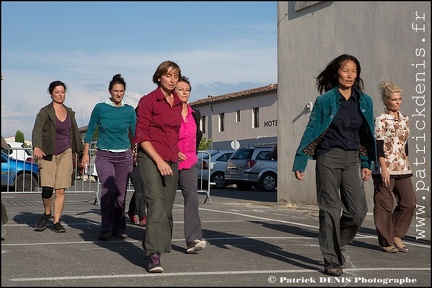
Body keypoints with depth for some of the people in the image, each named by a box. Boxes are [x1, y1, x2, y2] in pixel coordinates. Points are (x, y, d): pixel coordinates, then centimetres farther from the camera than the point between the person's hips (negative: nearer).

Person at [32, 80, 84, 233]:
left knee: (60, 190, -2)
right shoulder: (45, 112, -5)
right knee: (47, 189, -13)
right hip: (47, 154, -3)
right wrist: (36, 147, -39)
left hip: (65, 153, 3)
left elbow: (75, 133, 20)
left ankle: (56, 222, 7)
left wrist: (81, 152, 21)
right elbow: (37, 129, -20)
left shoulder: (70, 112, 11)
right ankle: (46, 213, 15)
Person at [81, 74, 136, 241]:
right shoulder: (100, 108, 0)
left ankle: (119, 228, 15)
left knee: (121, 194, 3)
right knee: (108, 189, -18)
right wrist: (86, 153, 3)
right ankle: (106, 229, -12)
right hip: (104, 155, -2)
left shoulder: (129, 111, 4)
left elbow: (136, 133, 8)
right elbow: (90, 131, 6)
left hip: (124, 156, 2)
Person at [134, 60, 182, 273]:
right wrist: (159, 160, -16)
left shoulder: (178, 104, 11)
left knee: (167, 207, 10)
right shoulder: (148, 101, -6)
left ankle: (150, 246, 28)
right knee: (156, 204, -19)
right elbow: (141, 136, -9)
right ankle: (154, 255, -23)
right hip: (150, 158, -6)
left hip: (171, 160, 6)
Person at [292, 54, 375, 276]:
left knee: (358, 210, -2)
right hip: (328, 158, -4)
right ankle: (332, 260, 9)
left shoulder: (364, 101, 8)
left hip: (352, 160, 4)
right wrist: (299, 164, -4)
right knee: (331, 210, -2)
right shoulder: (325, 100, -3)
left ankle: (335, 245, 24)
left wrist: (367, 164, 9)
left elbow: (368, 135, 13)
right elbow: (311, 132, -2)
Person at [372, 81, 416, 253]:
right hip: (386, 169, -7)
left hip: (402, 169, 7)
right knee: (385, 206, 1)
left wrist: (407, 165, 16)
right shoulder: (381, 120, -7)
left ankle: (396, 235, 19)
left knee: (409, 203, 3)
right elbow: (379, 146, -12)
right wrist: (384, 169, -17)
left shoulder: (405, 119, 13)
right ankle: (386, 241, 12)